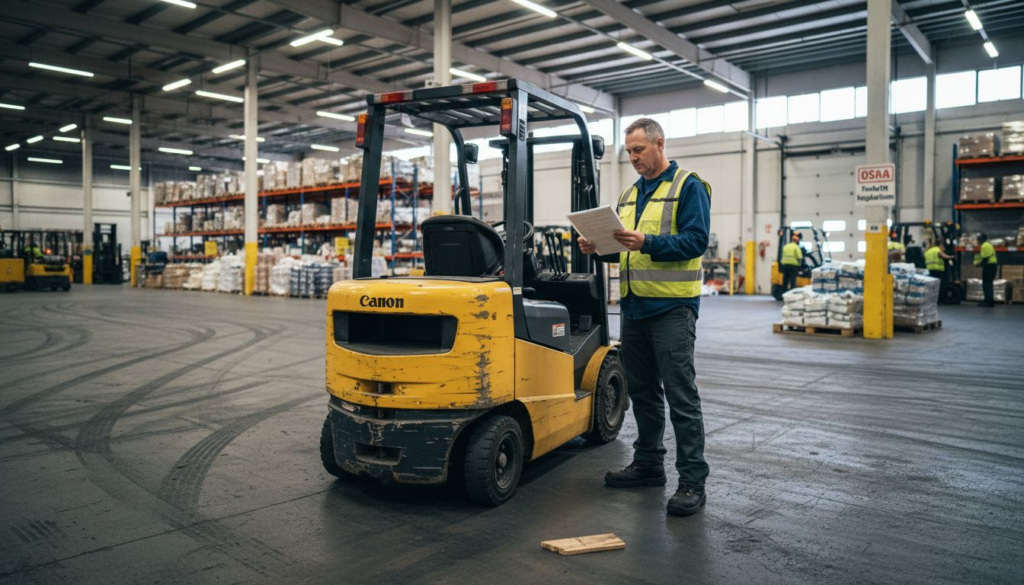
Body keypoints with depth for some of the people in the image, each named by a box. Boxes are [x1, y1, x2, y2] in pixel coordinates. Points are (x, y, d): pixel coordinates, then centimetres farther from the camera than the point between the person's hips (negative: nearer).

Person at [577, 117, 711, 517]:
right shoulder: (629, 194, 18)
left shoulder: (688, 187, -5)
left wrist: (647, 242, -27)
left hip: (672, 306, -8)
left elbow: (696, 240, -16)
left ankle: (692, 481, 1)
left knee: (681, 395, -6)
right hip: (634, 305, 8)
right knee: (642, 391, 15)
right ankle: (648, 464, 28)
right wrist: (599, 248, 1)